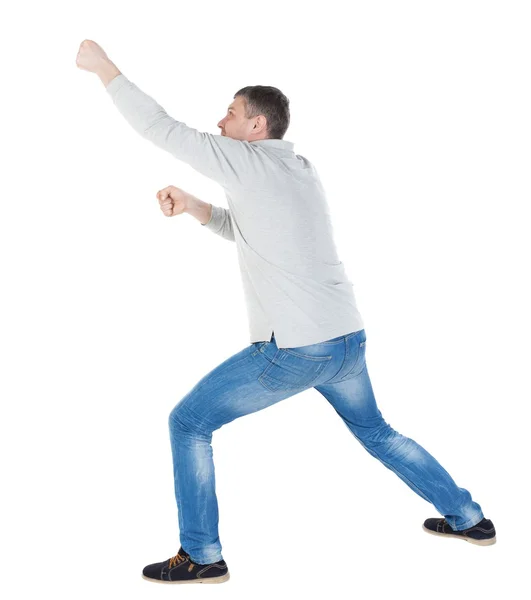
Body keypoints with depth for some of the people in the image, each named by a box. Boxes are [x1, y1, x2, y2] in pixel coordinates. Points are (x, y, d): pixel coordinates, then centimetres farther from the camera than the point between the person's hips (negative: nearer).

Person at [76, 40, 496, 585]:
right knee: (376, 432, 28)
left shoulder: (252, 162, -10)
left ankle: (201, 556, 9)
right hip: (348, 339, 9)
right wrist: (189, 205, 12)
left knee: (188, 424, 4)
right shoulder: (298, 170, 16)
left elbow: (163, 129, -12)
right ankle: (468, 518, 36)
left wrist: (104, 66, -3)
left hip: (293, 350, -9)